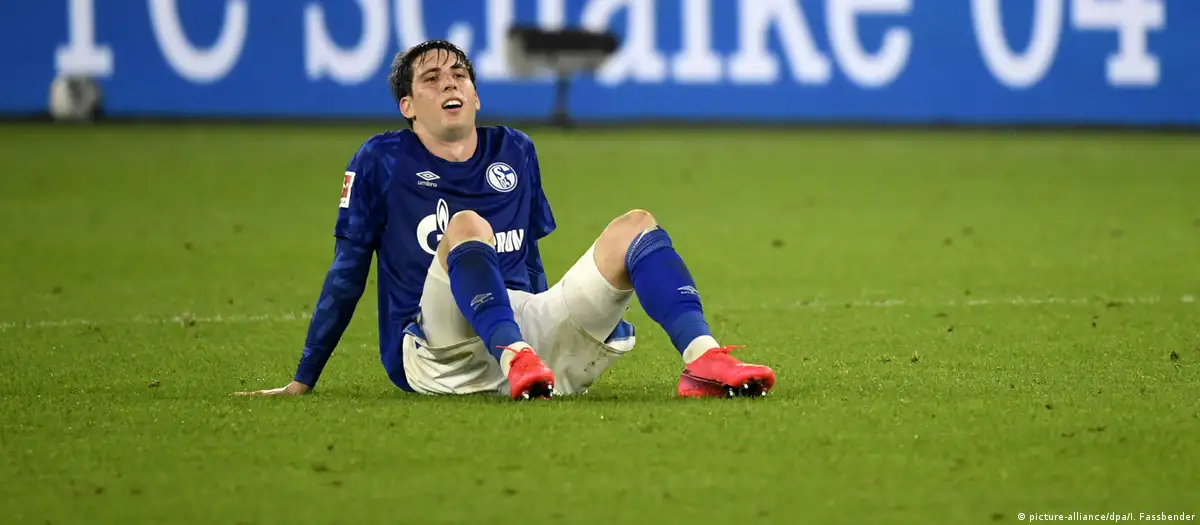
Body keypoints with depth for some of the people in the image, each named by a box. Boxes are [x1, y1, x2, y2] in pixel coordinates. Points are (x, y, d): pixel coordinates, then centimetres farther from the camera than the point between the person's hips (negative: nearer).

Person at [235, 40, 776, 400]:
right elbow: (346, 275, 9)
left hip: (526, 323, 5)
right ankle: (519, 361, -58)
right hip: (437, 352, -5)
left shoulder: (516, 152, 19)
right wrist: (302, 382, 8)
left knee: (637, 226, -7)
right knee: (466, 226, -30)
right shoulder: (381, 161, 7)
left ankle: (702, 358, -35)